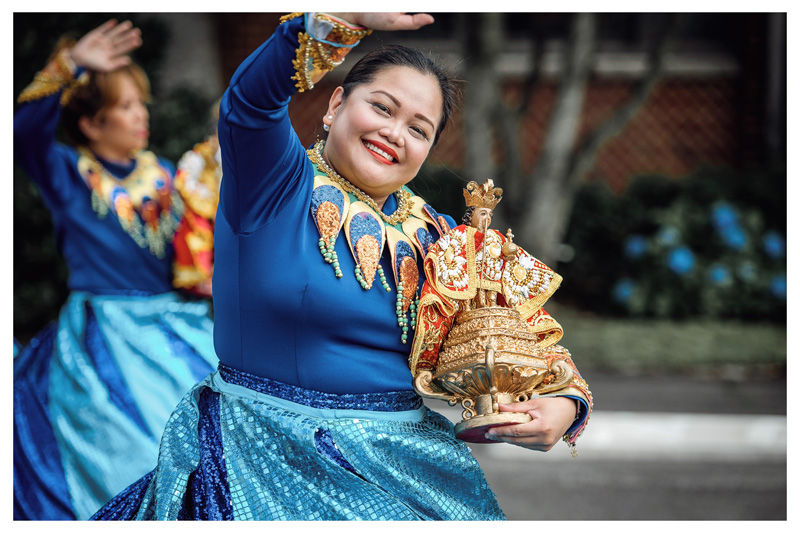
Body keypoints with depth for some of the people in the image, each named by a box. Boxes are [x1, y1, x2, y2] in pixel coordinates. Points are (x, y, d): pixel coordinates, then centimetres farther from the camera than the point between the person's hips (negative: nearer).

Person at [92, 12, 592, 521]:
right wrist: (350, 19, -43)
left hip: (408, 456, 5)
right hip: (270, 455, -4)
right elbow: (252, 97, -27)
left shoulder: (436, 235, 10)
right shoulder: (273, 183, -5)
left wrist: (562, 403, -10)